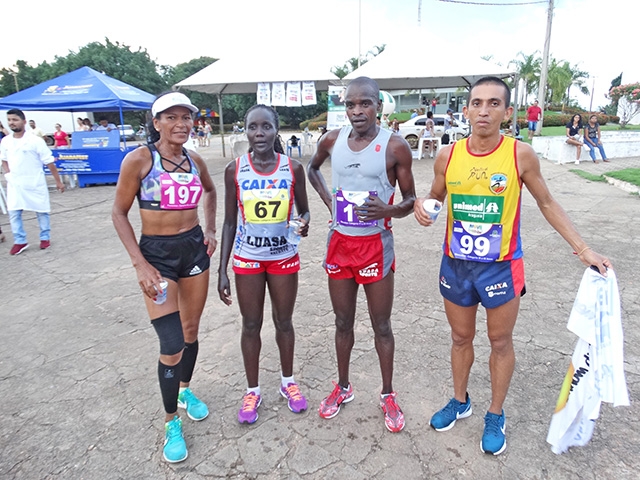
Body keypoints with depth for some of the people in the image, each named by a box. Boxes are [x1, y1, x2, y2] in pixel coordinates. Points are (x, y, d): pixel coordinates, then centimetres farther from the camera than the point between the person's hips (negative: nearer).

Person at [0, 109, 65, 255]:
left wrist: (58, 181, -8)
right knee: (13, 213, 5)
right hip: (14, 184, 4)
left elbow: (49, 162, -9)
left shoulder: (35, 140, -13)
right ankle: (20, 241, 17)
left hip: (34, 183, -4)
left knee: (42, 211, 8)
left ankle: (45, 238, 25)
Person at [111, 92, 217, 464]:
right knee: (172, 345, -7)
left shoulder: (195, 161, 2)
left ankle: (186, 391, 43)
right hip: (157, 252, -4)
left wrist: (211, 229, 10)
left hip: (195, 248, 5)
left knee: (191, 332, 16)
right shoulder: (139, 159, -11)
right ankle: (172, 423, 16)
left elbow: (210, 191, 23)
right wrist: (140, 265, -14)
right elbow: (119, 213, -7)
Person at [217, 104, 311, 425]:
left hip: (284, 256, 0)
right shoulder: (235, 170, -7)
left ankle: (288, 381, 37)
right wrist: (221, 271, -3)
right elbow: (230, 222, -2)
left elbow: (304, 210, 3)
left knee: (283, 322, 15)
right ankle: (252, 391, 31)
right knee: (251, 325, 12)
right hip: (247, 258, 0)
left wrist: (304, 223, -22)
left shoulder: (293, 168, -7)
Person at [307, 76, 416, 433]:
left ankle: (388, 395, 30)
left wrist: (388, 210, -25)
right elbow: (313, 168, 22)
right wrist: (327, 196, 4)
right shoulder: (333, 140, 1)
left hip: (376, 245, -3)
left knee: (382, 326, 9)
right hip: (339, 243, 4)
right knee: (343, 322, 16)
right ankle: (343, 387, 36)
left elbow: (410, 200, -3)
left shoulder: (395, 146, -10)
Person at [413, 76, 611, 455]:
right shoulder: (448, 156, -5)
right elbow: (436, 198, 10)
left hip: (501, 266, -2)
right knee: (461, 338, 18)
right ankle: (460, 401, 41)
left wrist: (583, 249, -2)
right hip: (456, 264, 2)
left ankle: (496, 416, 35)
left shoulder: (521, 154, -10)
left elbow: (547, 203, 2)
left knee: (501, 342, 13)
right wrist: (422, 207, -14)